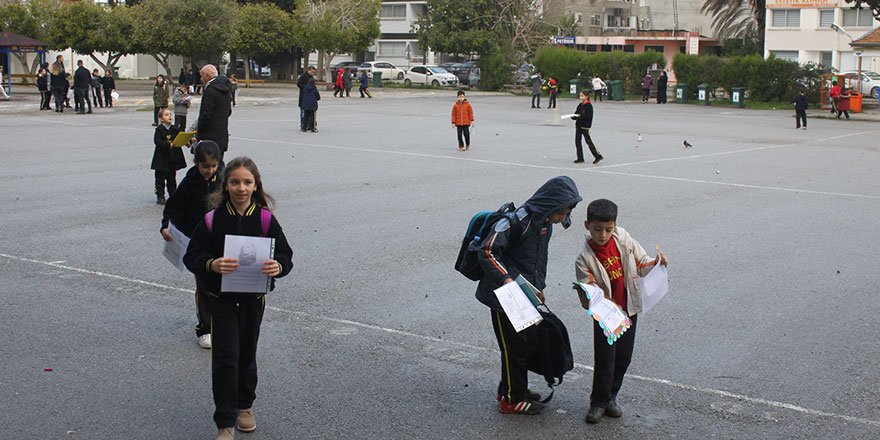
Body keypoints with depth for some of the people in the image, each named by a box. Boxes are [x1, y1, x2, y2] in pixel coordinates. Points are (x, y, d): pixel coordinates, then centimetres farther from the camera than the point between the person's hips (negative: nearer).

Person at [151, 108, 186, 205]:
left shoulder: (175, 129, 7)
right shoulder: (159, 129, -8)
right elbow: (157, 141, -20)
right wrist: (169, 145, -32)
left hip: (173, 158, 5)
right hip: (162, 158, -4)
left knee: (172, 178, 14)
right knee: (160, 178, 0)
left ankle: (173, 195, 22)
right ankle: (160, 197, 6)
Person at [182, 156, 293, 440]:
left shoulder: (266, 219, -5)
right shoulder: (212, 220, -7)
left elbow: (285, 254, -2)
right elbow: (192, 256, -5)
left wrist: (278, 266, -25)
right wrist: (212, 265, -26)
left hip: (253, 297, 2)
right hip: (221, 298, -1)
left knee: (247, 356, 16)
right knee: (225, 358, -5)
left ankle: (245, 406, 39)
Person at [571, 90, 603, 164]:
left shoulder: (589, 105, -11)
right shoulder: (580, 105, 13)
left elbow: (588, 116, -19)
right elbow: (576, 113, 15)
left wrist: (580, 116, -23)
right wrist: (574, 116, -7)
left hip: (585, 126, -8)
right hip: (578, 125, 8)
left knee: (589, 141, -8)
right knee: (577, 142, 6)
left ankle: (598, 155, 0)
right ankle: (580, 158, 12)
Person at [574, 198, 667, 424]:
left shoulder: (622, 238, -3)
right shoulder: (585, 258, -14)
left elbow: (641, 265, 6)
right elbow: (586, 296, -15)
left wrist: (656, 262, -13)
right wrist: (591, 299, -37)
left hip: (628, 309, 4)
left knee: (623, 358, 12)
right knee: (604, 360, -3)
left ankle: (611, 396, 32)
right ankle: (599, 402, 17)